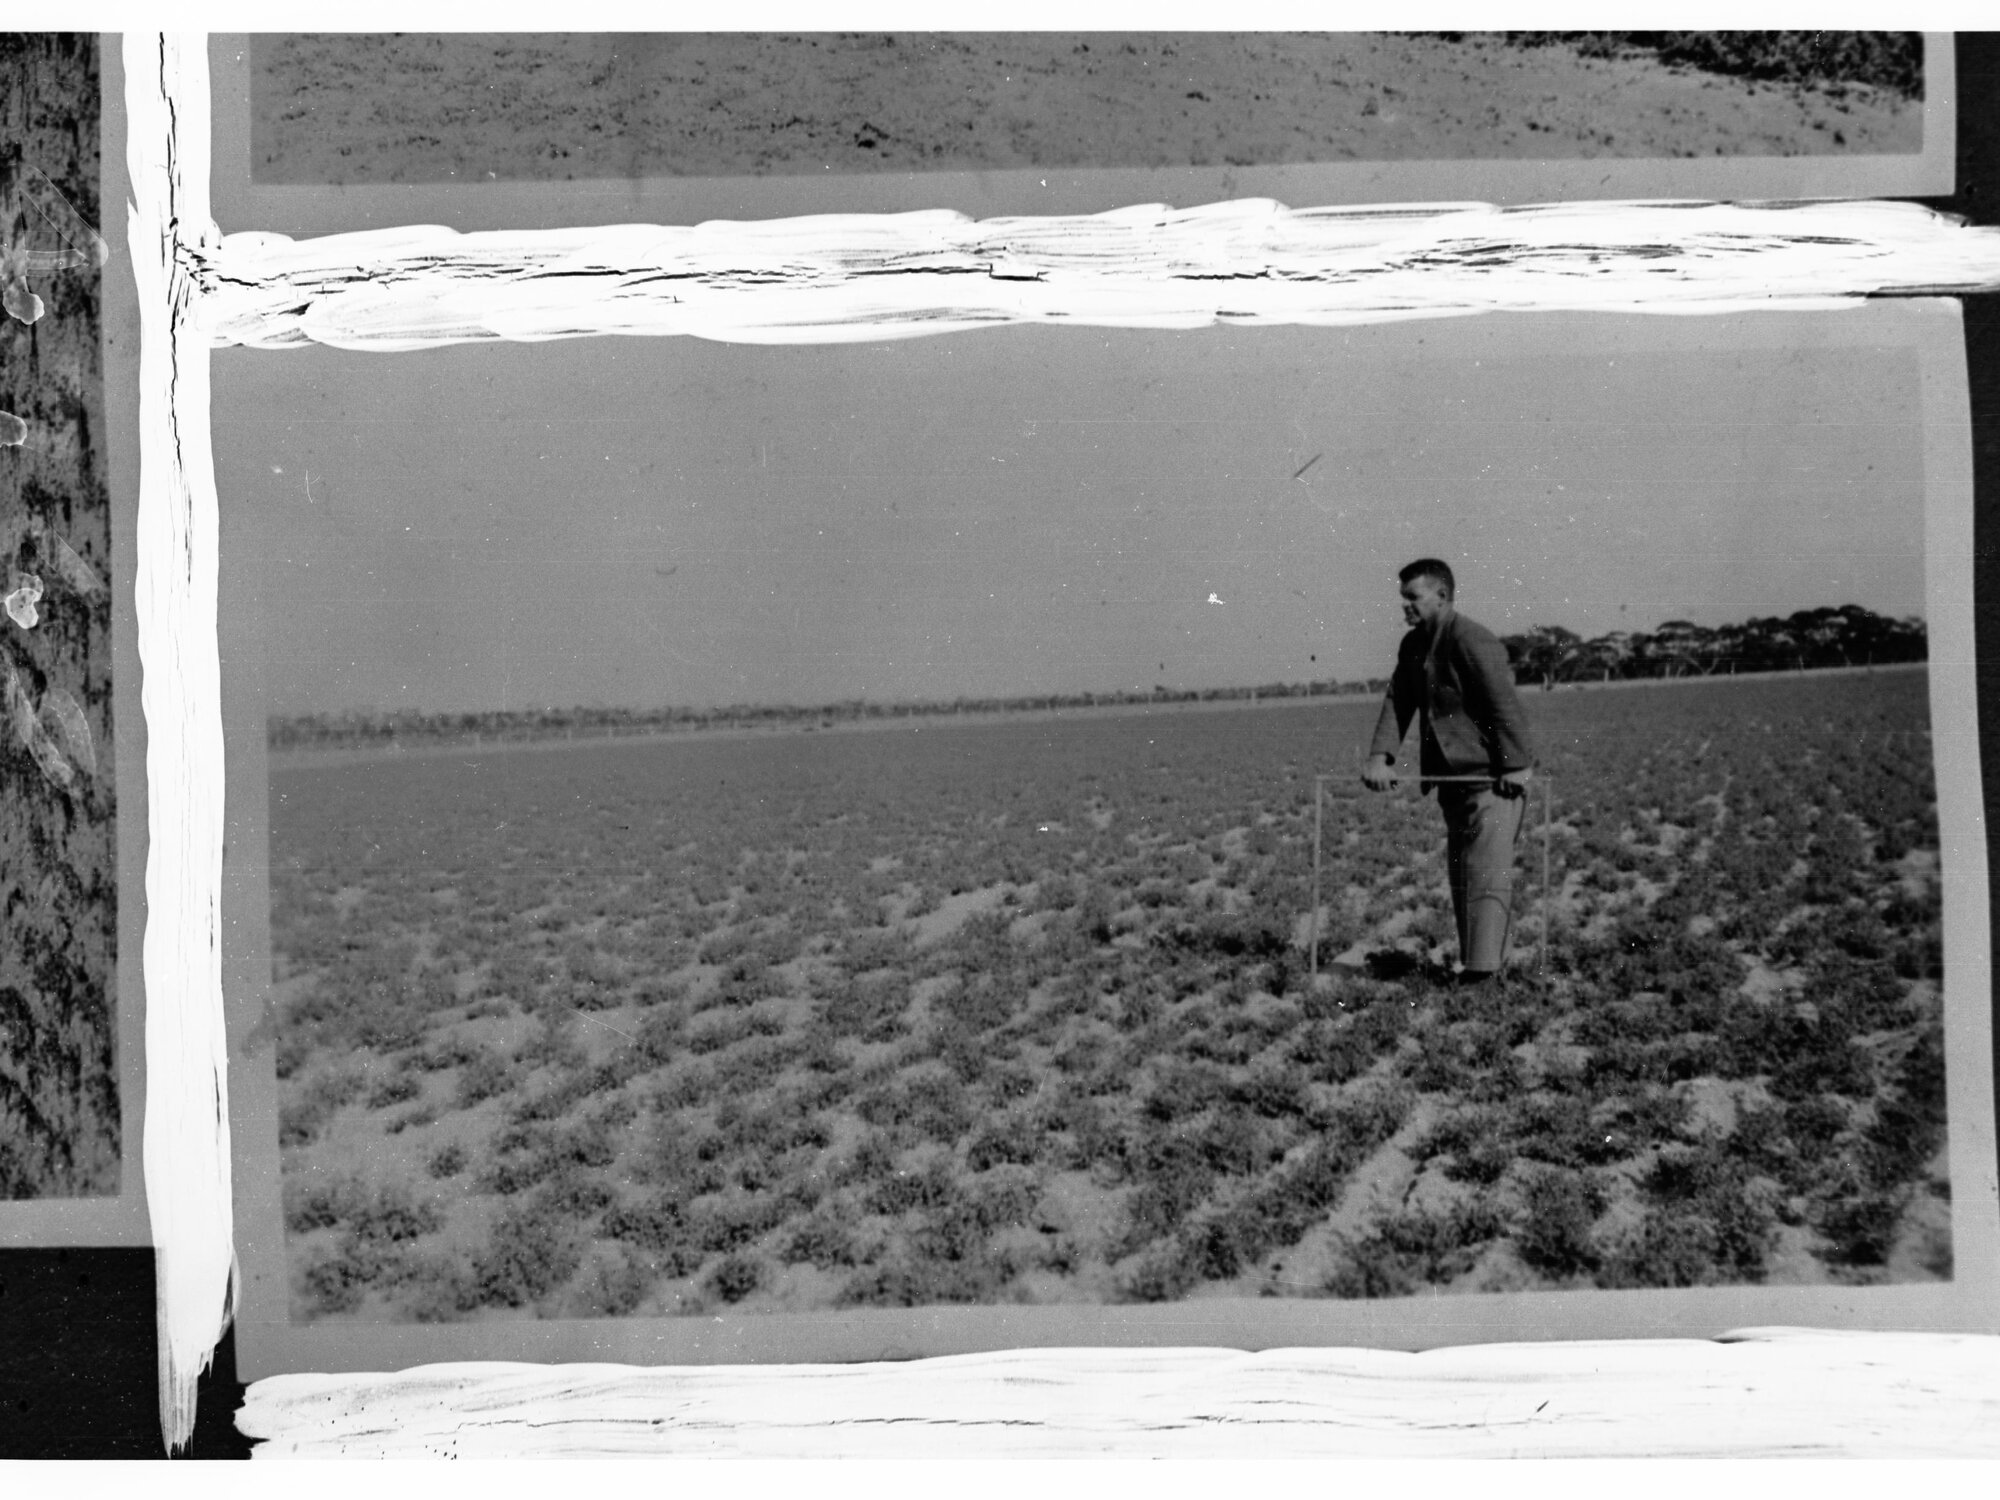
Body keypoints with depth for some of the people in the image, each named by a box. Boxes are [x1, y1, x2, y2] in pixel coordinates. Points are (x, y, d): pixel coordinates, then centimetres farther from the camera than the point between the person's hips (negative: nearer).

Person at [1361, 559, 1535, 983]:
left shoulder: (1473, 642, -18)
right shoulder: (1413, 645, 10)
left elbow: (1504, 705, -21)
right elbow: (1397, 702, 6)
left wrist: (1517, 765, -23)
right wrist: (1380, 756, -7)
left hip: (1494, 777, -9)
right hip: (1453, 777, 9)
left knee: (1487, 870, -14)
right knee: (1459, 870, 12)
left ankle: (1483, 966, -18)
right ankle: (1471, 961, 19)